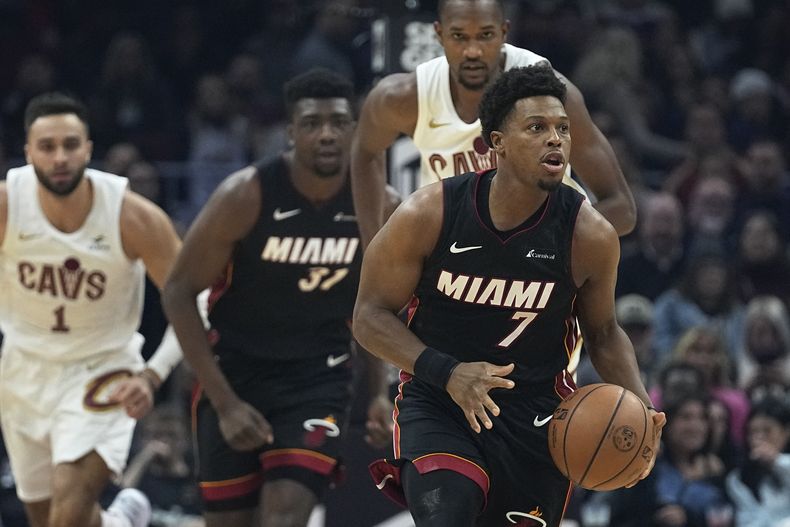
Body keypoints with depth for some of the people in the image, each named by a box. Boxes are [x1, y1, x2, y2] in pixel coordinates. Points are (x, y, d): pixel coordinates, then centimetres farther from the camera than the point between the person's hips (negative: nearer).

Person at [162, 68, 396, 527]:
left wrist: (380, 392, 2)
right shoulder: (246, 196, -17)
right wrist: (224, 401, -16)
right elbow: (179, 292, -11)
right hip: (235, 375, -1)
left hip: (319, 381, 1)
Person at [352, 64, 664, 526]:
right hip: (438, 400, -2)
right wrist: (446, 372, -22)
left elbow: (603, 332, 7)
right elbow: (371, 314, -7)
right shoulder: (428, 215, -15)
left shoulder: (589, 236, -10)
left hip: (536, 411, 2)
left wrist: (640, 409, -10)